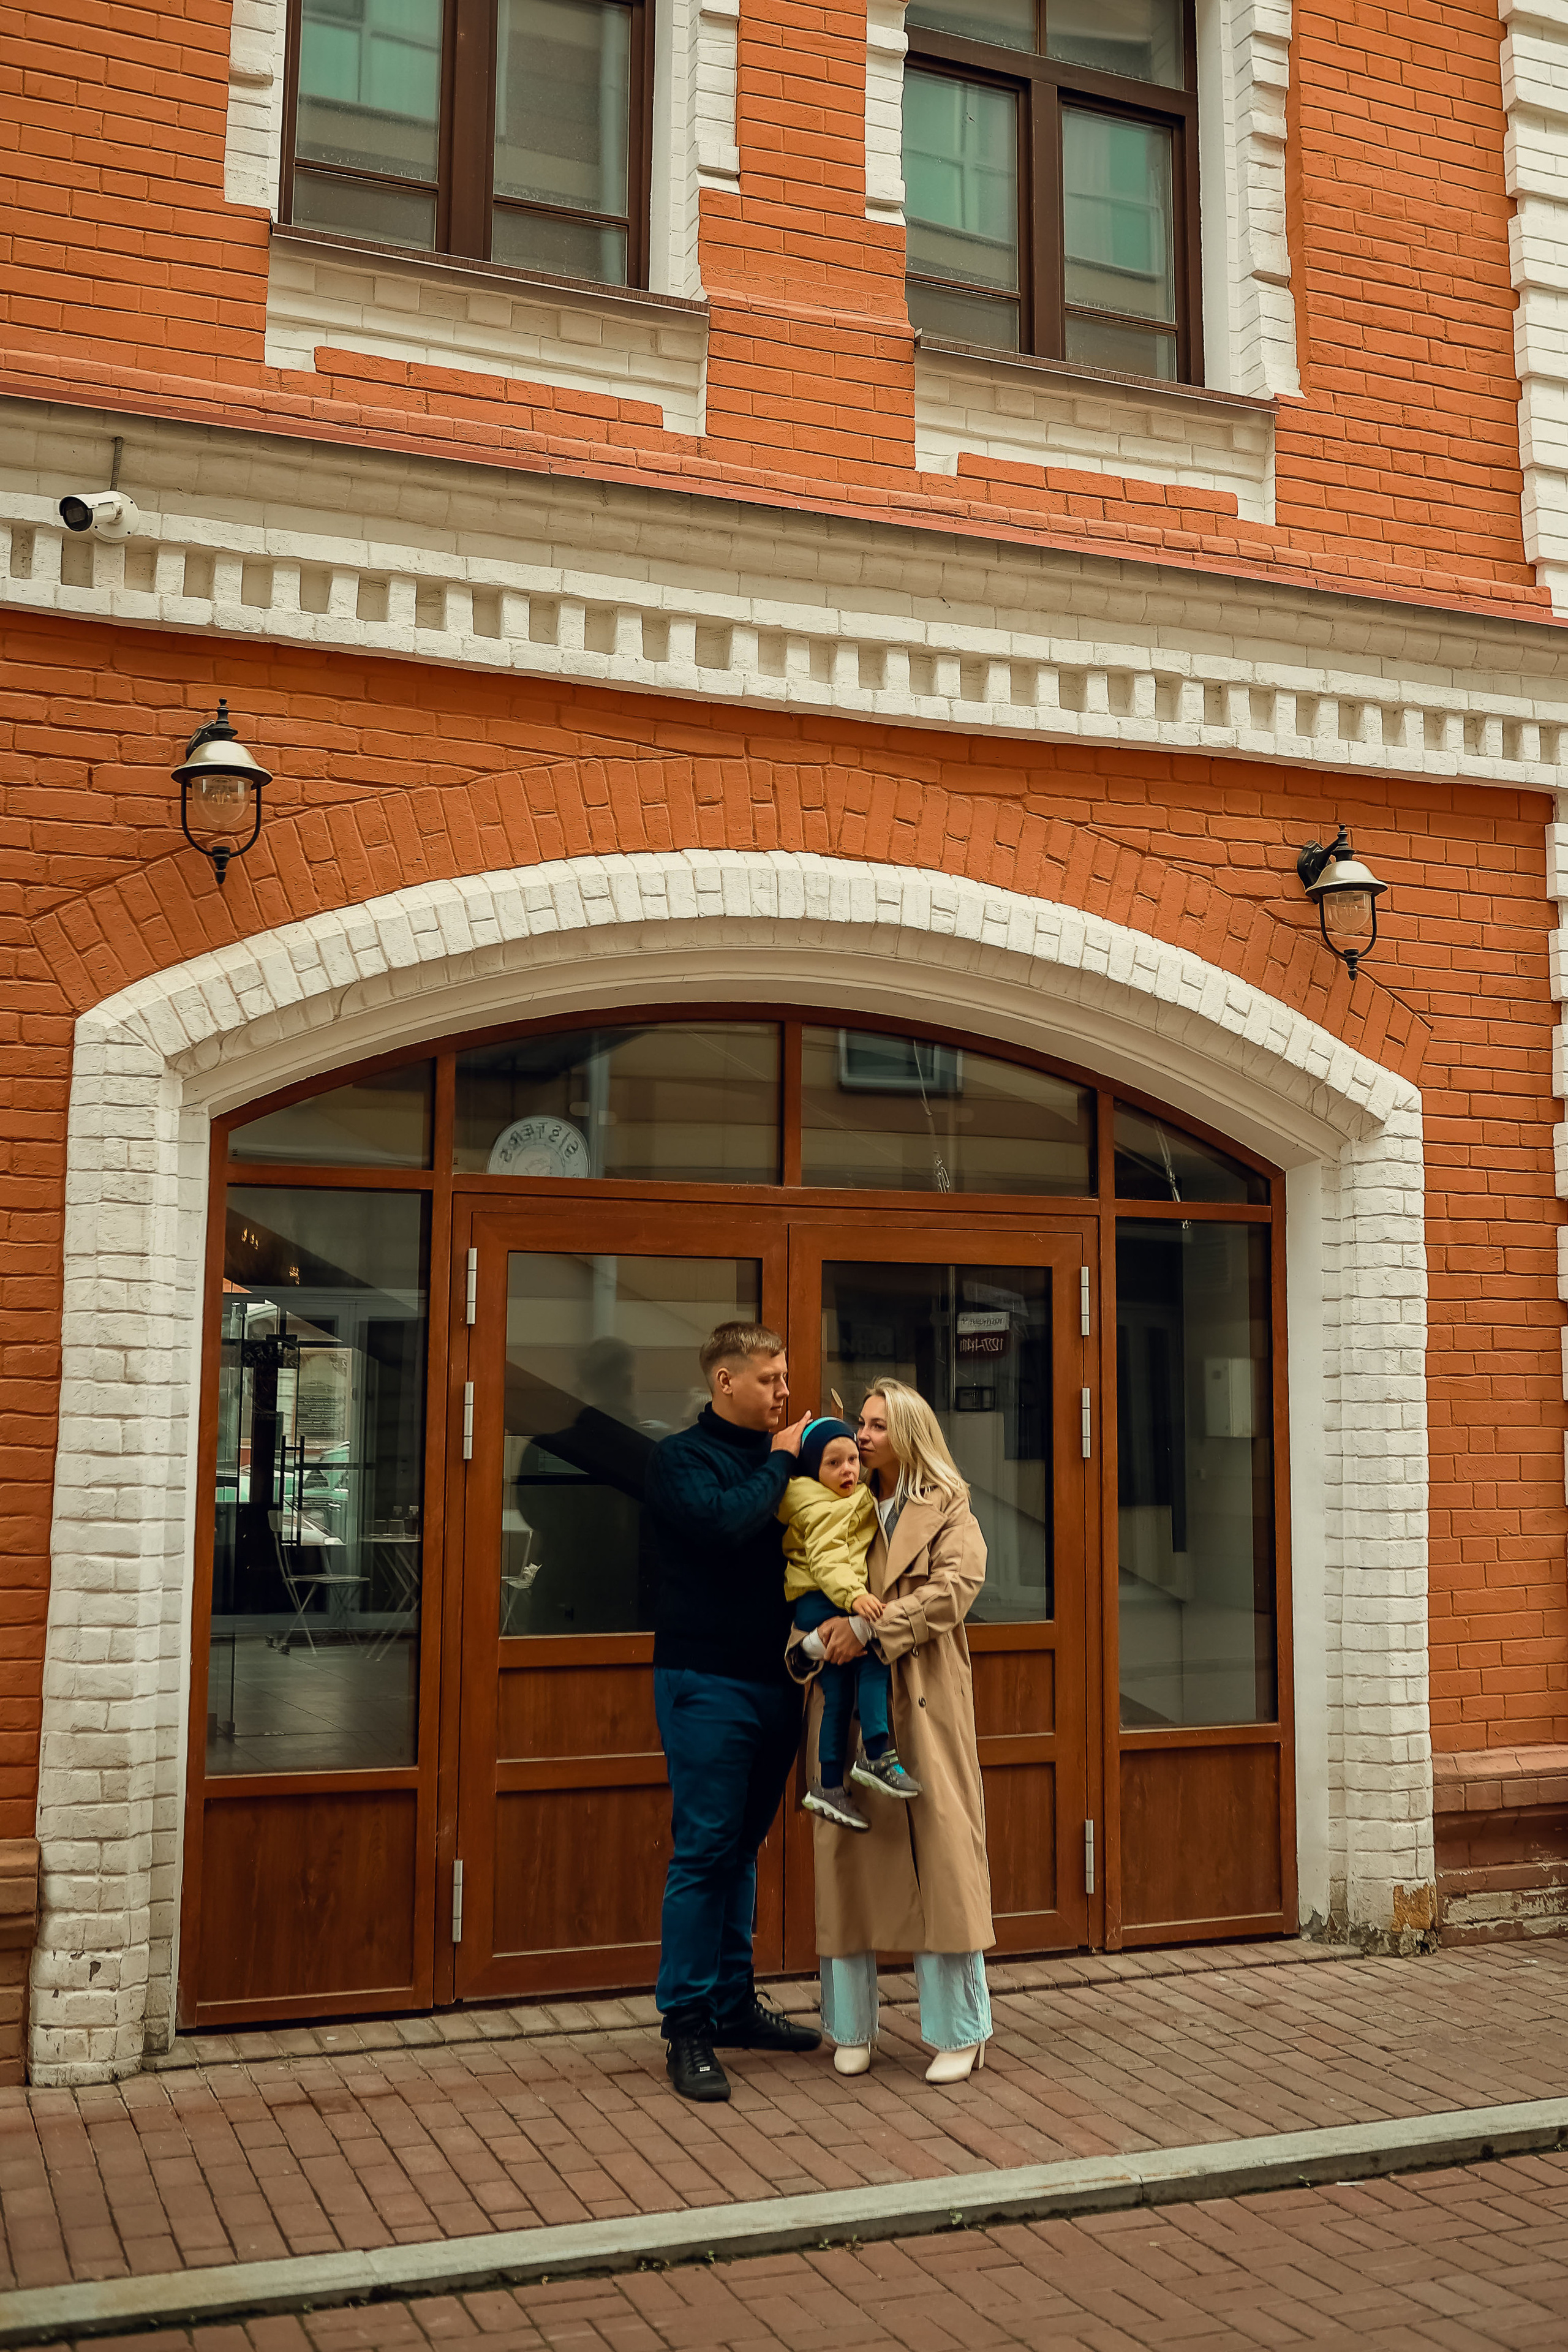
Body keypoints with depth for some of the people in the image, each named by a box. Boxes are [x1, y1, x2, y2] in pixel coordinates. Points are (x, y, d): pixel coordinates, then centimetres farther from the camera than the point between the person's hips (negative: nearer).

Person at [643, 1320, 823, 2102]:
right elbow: (725, 1521, -24)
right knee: (703, 1852, -5)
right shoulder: (679, 1458, -6)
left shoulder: (775, 1456, 13)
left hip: (773, 1681, 7)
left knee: (741, 1848, 14)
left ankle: (732, 2005, 24)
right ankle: (687, 2027, 2)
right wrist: (781, 1460, -11)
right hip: (706, 1682, -6)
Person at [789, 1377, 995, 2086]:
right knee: (848, 1853, 6)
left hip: (924, 1705, -3)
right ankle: (853, 2028, 18)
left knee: (940, 1850, -2)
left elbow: (955, 1588, -12)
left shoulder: (947, 1511, 3)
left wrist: (870, 1626, -19)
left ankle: (960, 2031, 10)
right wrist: (813, 1639, -12)